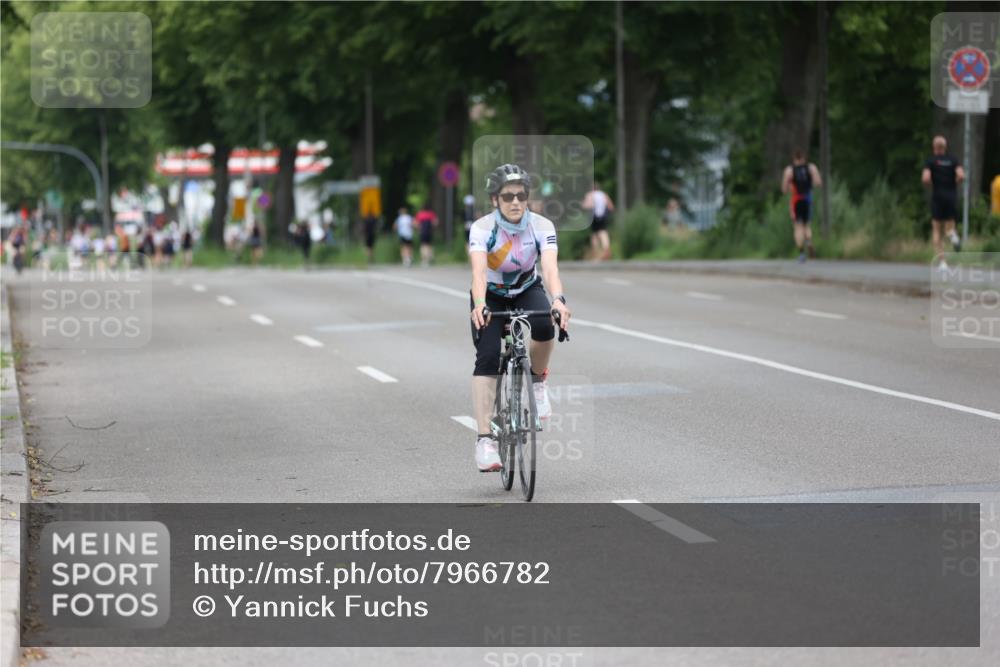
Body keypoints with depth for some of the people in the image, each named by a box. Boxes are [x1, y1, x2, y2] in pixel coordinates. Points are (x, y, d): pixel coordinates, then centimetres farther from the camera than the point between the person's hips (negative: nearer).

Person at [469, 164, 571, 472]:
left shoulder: (542, 226, -22)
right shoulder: (482, 228, -25)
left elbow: (550, 267, -37)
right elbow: (478, 270, -40)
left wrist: (558, 300, -56)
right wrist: (479, 305, -59)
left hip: (527, 290, 1)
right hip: (491, 297, -1)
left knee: (545, 327, -32)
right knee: (487, 357, -21)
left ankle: (537, 381, -1)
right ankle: (484, 440, -23)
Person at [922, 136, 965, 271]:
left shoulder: (931, 161, -3)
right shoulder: (953, 160, 4)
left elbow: (925, 178, -17)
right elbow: (961, 176, -10)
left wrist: (930, 185, 5)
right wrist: (953, 184, 9)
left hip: (938, 197, -2)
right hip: (952, 196, 2)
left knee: (937, 230, 5)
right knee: (949, 223, 21)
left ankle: (941, 261, -6)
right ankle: (952, 234, -18)